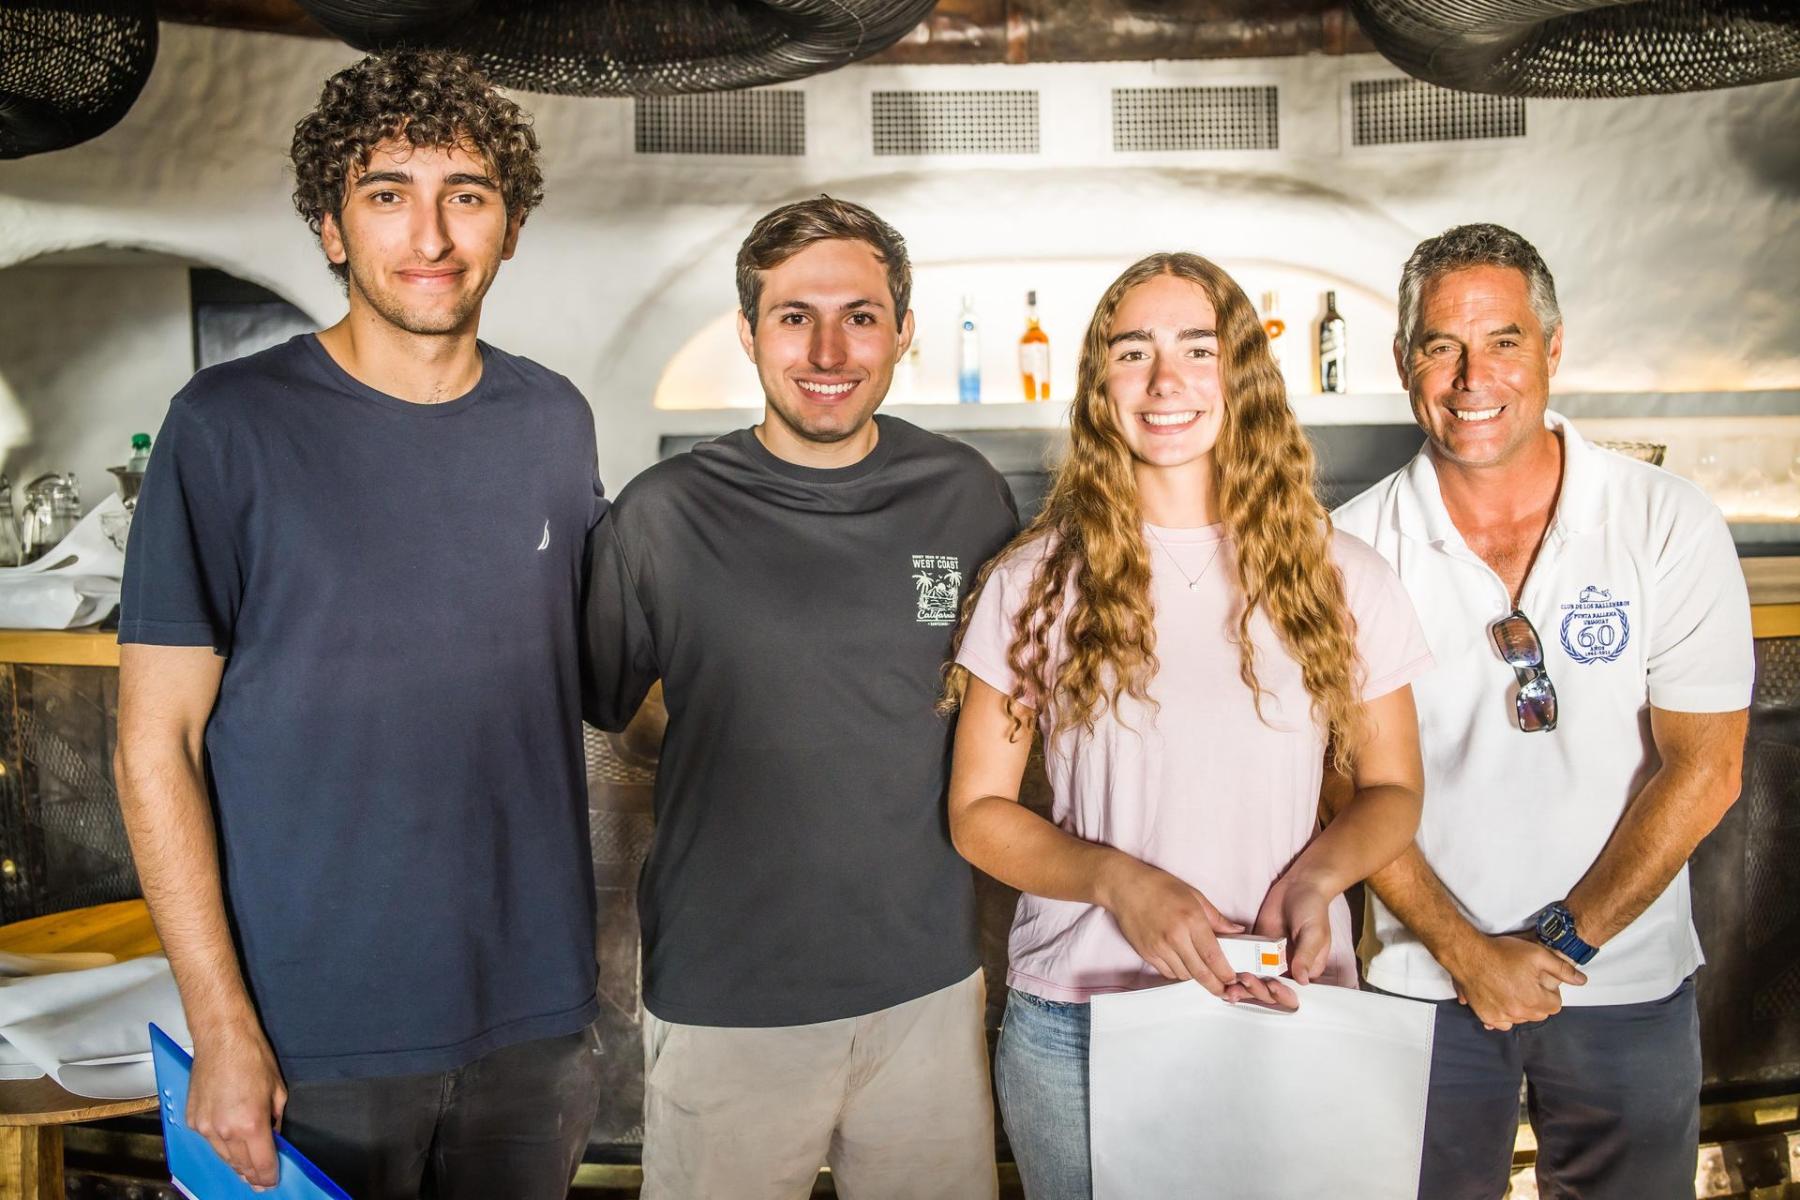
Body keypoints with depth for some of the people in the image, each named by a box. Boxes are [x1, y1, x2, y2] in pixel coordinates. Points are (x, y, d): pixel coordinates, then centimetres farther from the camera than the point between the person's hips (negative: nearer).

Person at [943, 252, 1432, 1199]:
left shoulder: (1343, 583, 0)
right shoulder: (1035, 584, -3)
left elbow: (1392, 789, 8)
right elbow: (978, 811, -2)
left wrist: (1317, 876, -13)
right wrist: (1117, 880, -19)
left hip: (1290, 1014, 1)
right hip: (1075, 1030, -1)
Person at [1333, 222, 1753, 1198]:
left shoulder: (1671, 526, -9)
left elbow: (1702, 770, -9)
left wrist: (1562, 941, -11)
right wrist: (1463, 947, -12)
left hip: (1627, 983, 0)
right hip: (1426, 980, 0)